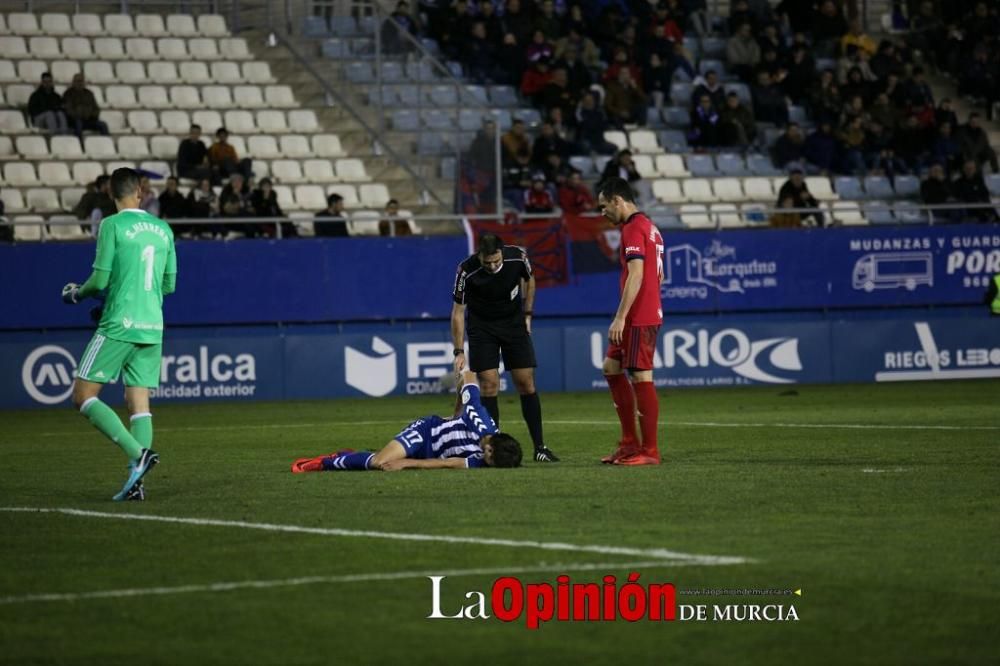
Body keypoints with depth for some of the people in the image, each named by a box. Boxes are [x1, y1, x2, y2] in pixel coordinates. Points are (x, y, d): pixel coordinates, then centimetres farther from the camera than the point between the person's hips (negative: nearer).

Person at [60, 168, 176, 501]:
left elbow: (100, 280, -9)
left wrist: (77, 293, 12)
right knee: (139, 403, 5)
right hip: (152, 328, 6)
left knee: (83, 396, -1)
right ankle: (135, 481, -5)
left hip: (119, 326, -6)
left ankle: (138, 452, -17)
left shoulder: (112, 226, -6)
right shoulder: (163, 229, 11)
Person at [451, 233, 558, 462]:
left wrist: (527, 315, 4)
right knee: (489, 385, -12)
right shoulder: (467, 271, -25)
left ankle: (539, 447, 2)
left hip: (514, 322, 2)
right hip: (482, 327, -2)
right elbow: (458, 312, -15)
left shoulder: (518, 257, -19)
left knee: (526, 382, -3)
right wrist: (459, 352, -16)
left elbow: (529, 280, 5)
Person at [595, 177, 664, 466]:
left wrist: (620, 318, -23)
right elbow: (658, 274, 23)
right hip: (647, 314, 10)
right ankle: (630, 443, 14)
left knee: (641, 377, -7)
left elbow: (636, 275, -22)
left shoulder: (633, 228, -13)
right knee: (611, 367, 15)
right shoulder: (649, 227, 17)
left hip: (638, 319, -10)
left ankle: (649, 451, -4)